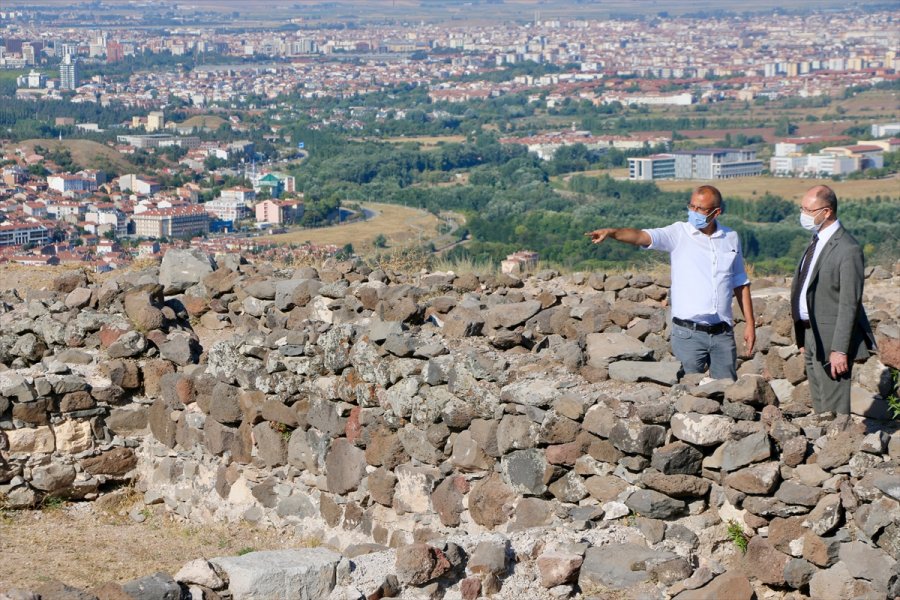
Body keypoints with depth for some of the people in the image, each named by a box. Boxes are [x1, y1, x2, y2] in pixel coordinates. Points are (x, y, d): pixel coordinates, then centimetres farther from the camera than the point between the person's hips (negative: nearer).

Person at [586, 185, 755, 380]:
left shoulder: (731, 238, 9)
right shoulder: (679, 234, -3)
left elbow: (740, 283, 16)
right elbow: (642, 236, -19)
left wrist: (750, 323, 12)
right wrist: (611, 232, -37)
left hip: (723, 334, 3)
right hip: (689, 333, -3)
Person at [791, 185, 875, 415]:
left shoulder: (847, 249, -16)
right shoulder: (816, 241, 13)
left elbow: (849, 304, -19)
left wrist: (839, 350, -21)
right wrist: (803, 339, 16)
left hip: (831, 339, -9)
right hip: (811, 335, 9)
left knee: (834, 411, -5)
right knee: (820, 408, 14)